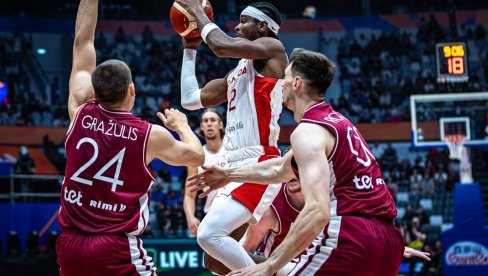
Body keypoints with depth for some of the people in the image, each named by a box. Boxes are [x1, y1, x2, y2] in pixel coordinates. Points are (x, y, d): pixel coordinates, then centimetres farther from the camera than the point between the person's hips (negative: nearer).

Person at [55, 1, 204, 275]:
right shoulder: (150, 135, -4)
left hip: (70, 244, 4)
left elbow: (82, 43, 13)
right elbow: (196, 156, 15)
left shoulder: (80, 113, 2)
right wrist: (182, 125, 33)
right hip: (117, 250, -4)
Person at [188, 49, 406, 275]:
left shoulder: (308, 130, -8)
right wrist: (229, 174, 45)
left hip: (351, 237, -9)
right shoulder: (337, 122, 21)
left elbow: (317, 212, -22)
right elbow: (280, 169, 37)